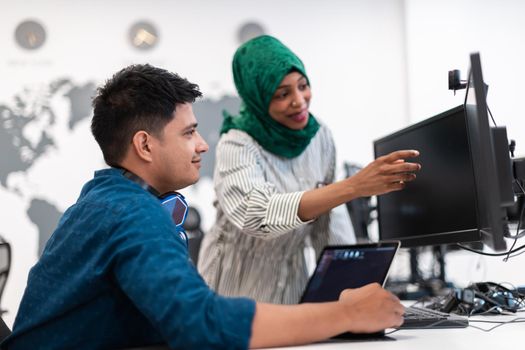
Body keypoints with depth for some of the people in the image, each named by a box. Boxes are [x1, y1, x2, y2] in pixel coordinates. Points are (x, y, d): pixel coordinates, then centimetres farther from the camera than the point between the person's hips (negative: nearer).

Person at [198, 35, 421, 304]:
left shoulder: (320, 136, -1)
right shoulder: (237, 145, -16)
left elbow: (326, 223, 6)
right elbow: (256, 215, -34)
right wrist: (354, 187, -39)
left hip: (293, 282, 4)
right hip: (237, 286, -4)